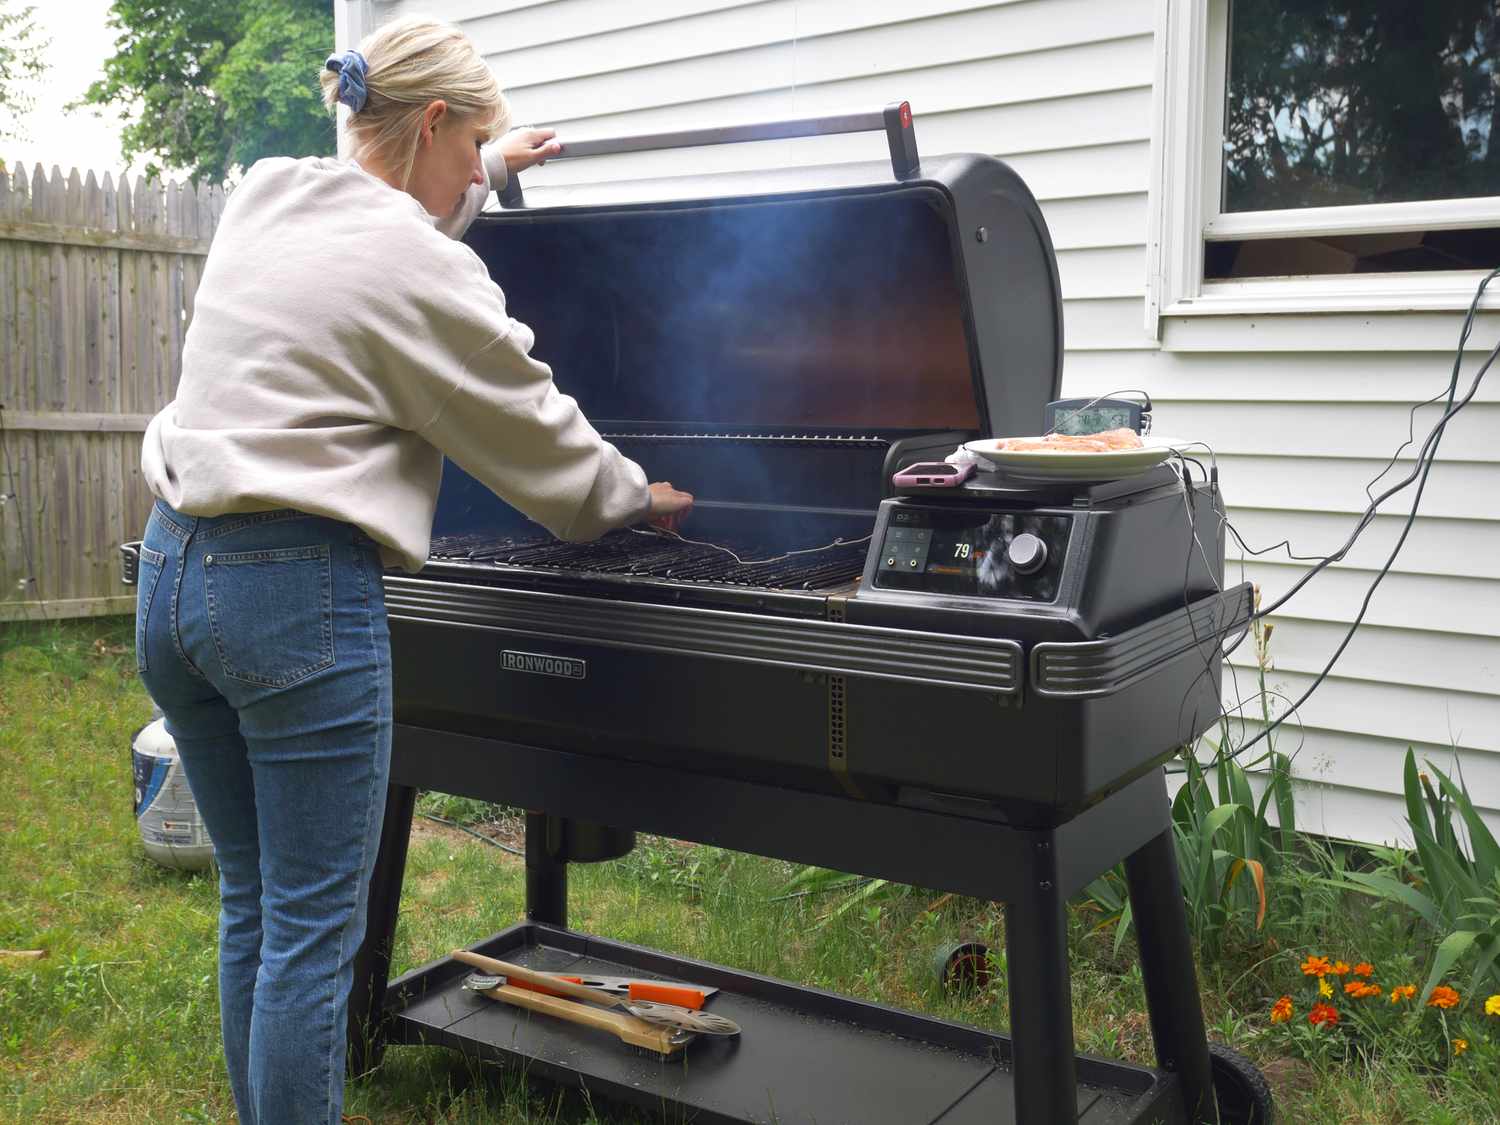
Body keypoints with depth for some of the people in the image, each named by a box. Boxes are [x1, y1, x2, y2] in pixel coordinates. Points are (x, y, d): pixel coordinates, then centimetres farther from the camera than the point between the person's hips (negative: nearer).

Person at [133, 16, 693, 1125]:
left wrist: (486, 172, 46)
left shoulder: (263, 197, 11)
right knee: (313, 931, 1)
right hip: (298, 594, -9)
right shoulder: (420, 270, -11)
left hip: (173, 571, 9)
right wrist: (639, 497, 18)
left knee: (251, 902, 18)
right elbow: (539, 436, -1)